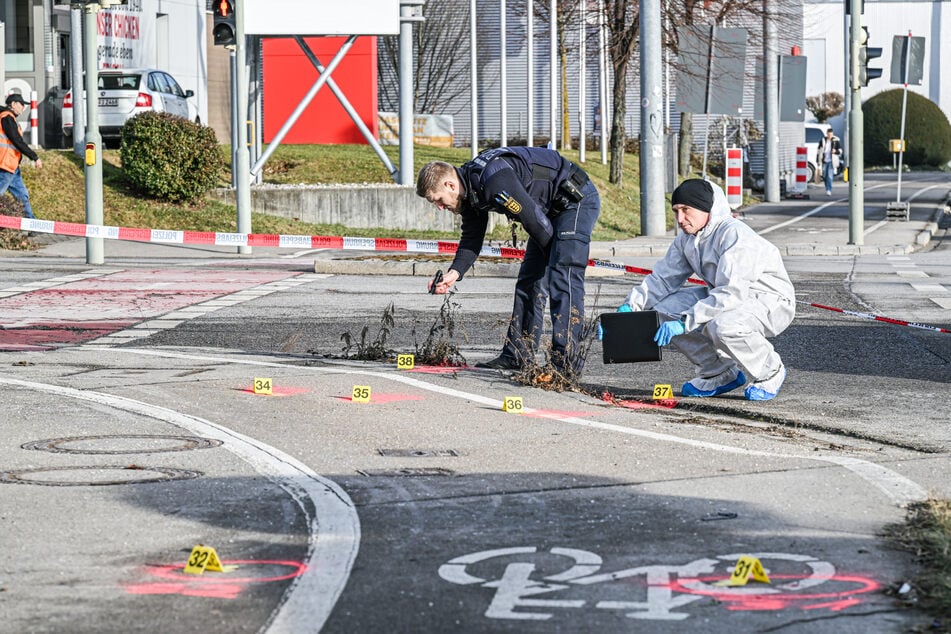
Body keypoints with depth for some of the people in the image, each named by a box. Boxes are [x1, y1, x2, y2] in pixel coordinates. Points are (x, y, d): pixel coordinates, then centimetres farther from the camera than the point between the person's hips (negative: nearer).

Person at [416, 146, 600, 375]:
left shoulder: (494, 181, -30)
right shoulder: (469, 188, 2)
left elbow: (534, 220, -25)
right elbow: (472, 237, 9)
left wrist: (552, 253, -7)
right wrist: (455, 272, -8)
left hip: (577, 200, -10)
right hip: (553, 208, 10)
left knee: (563, 281, -18)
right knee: (529, 280, 10)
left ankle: (567, 362, -20)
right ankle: (517, 356, 14)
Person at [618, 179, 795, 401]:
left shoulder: (734, 235, -26)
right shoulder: (686, 240, 1)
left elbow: (731, 294, -34)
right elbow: (663, 278, 3)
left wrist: (684, 322, -38)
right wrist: (629, 307, -14)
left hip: (771, 301, -8)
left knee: (721, 326, -38)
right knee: (665, 308, -9)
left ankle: (770, 372, -6)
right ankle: (721, 373, 6)